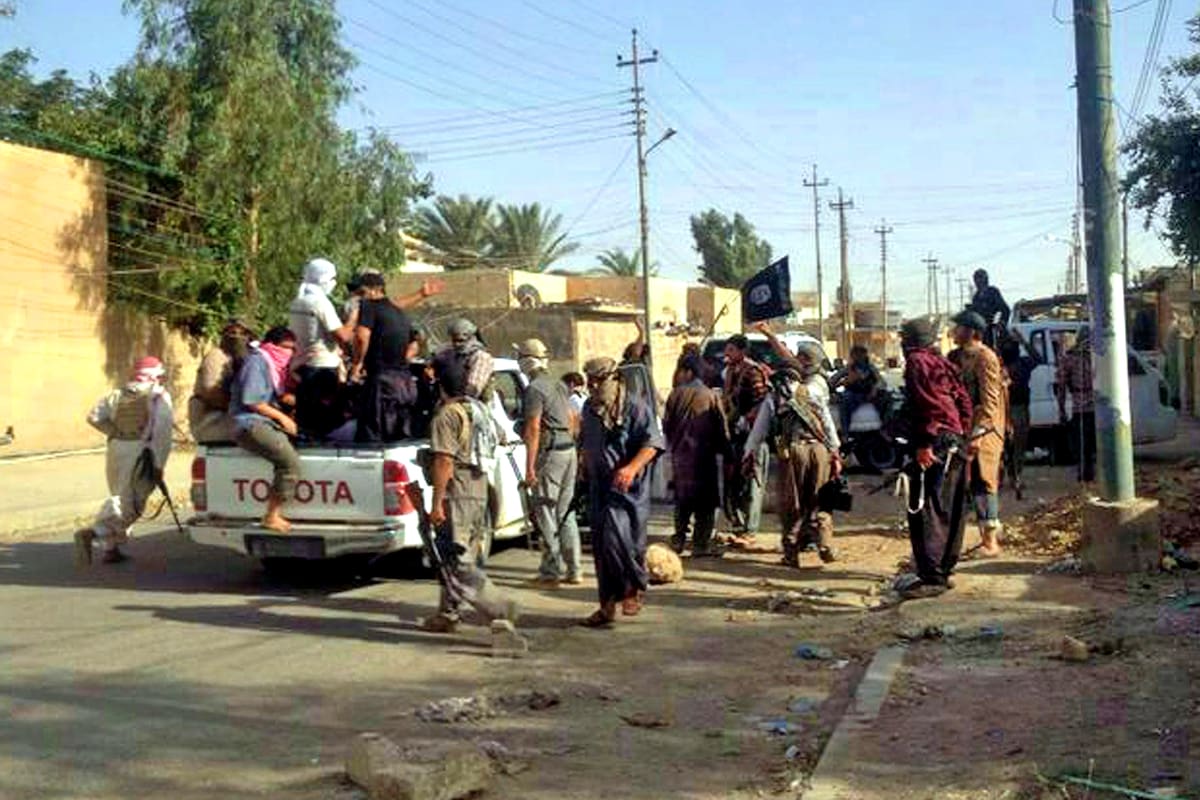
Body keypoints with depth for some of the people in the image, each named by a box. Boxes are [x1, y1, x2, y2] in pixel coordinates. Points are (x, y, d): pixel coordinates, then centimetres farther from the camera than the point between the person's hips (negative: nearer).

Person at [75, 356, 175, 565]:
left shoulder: (117, 394, 15)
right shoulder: (159, 396, 2)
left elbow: (94, 416, 2)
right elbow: (162, 433, -8)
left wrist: (115, 433, 11)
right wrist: (159, 464, -8)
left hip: (115, 450, 6)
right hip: (140, 452, -6)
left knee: (118, 498, 22)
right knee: (130, 506, -5)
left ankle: (111, 548, 21)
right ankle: (92, 533, -24)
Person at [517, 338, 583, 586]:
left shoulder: (534, 389, -12)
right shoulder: (560, 386, 15)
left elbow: (533, 429, -17)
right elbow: (573, 420, 21)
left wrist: (530, 466, -17)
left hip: (550, 452, -8)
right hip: (569, 450, 9)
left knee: (544, 511, -3)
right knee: (565, 512, 13)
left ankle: (552, 570, -2)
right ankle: (574, 569, 16)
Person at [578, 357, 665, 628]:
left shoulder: (636, 407, -7)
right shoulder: (589, 409, 14)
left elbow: (651, 443, -15)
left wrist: (631, 468, -29)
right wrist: (586, 473, 26)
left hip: (628, 490, -6)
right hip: (598, 489, 7)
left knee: (615, 539, -20)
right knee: (601, 548, 7)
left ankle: (635, 587, 4)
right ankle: (608, 605, 17)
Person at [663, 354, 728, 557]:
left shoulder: (676, 394, -2)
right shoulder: (711, 396, -4)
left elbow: (667, 425, 2)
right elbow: (721, 428, -2)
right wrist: (725, 451, 9)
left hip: (680, 454, 2)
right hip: (705, 455, -2)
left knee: (682, 499, 15)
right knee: (705, 502, 3)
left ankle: (679, 540, 15)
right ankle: (701, 544, 0)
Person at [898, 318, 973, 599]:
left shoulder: (917, 362, -5)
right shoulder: (943, 363, 22)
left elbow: (926, 404, -17)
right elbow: (964, 401, 19)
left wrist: (924, 444, -21)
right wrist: (961, 435, 19)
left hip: (935, 444, -10)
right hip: (956, 442, 10)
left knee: (924, 510, -12)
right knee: (949, 511, 14)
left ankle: (932, 577, -17)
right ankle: (943, 570, 22)